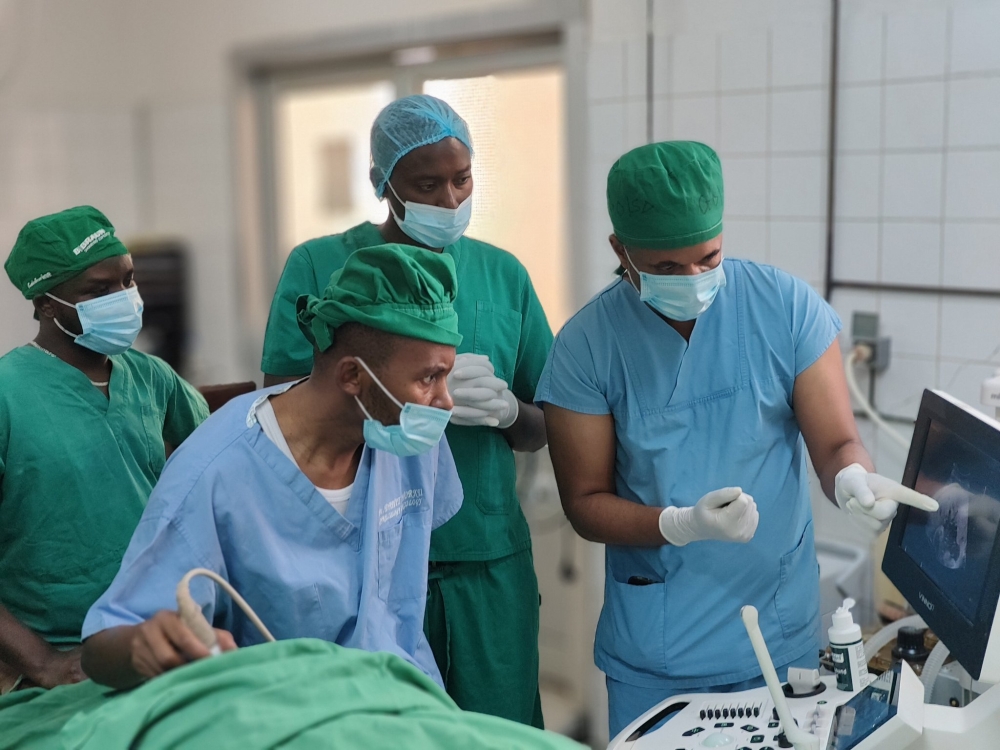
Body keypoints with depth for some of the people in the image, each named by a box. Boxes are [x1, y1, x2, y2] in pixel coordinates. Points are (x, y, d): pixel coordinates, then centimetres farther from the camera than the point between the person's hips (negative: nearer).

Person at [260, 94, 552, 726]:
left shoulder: (503, 273, 7)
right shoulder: (318, 267, -2)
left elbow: (540, 434, 10)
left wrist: (507, 409, -13)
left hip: (490, 560, 3)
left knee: (501, 730, 10)